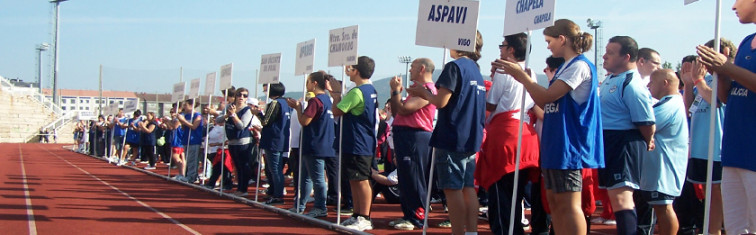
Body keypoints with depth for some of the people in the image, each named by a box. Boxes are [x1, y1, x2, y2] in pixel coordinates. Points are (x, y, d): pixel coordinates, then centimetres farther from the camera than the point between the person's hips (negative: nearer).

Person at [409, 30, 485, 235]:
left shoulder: (455, 67, -10)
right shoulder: (476, 70, 16)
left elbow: (441, 101, -17)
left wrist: (424, 93, 2)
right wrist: (425, 94, 23)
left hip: (451, 139, -8)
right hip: (471, 140, 8)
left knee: (452, 188, -5)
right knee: (468, 187, 9)